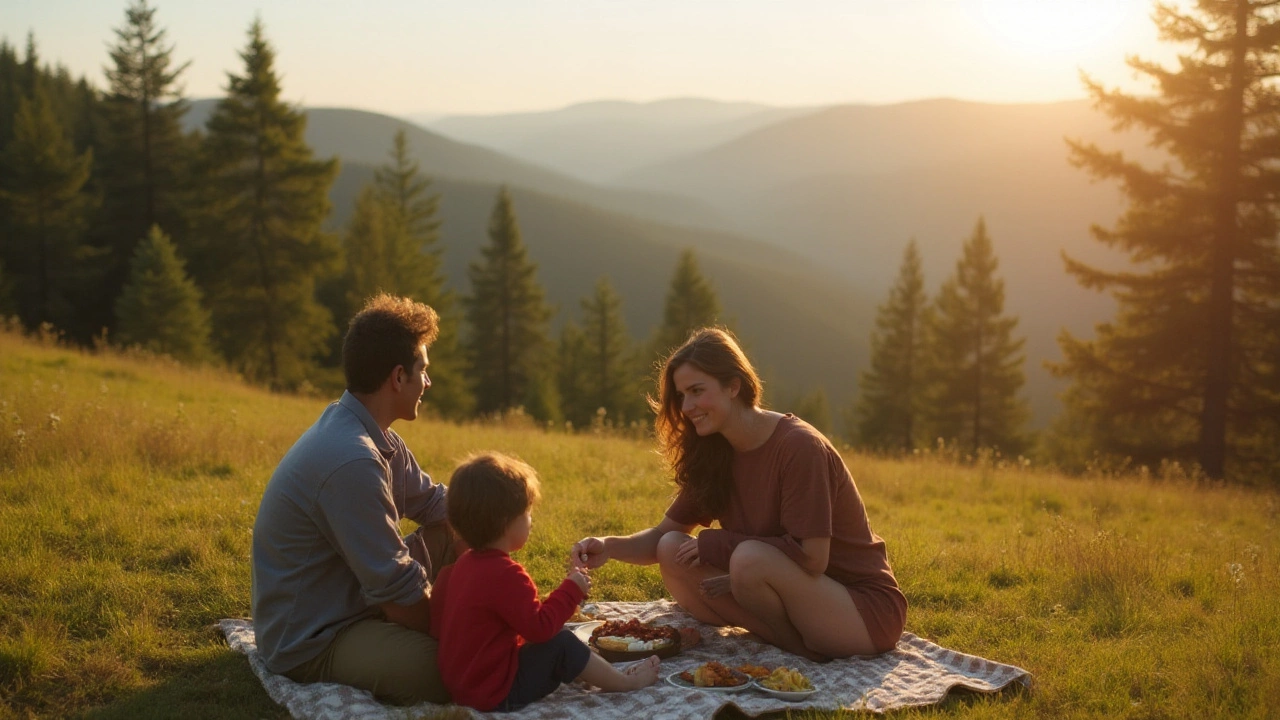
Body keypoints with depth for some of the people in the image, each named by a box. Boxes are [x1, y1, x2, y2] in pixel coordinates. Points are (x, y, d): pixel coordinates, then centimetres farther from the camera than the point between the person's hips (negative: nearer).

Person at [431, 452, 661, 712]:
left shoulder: (464, 564, 7)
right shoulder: (505, 574, -25)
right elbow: (539, 627, -23)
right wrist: (572, 590, -11)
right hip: (498, 694, -10)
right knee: (562, 643, -7)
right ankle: (625, 682, 8)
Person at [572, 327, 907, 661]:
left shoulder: (799, 446, -20)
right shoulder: (715, 455, 2)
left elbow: (811, 557, -24)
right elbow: (664, 534, 4)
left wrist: (716, 544, -18)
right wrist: (609, 546, -16)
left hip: (866, 609, -7)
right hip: (796, 595, 7)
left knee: (750, 558, -33)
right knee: (673, 551, -8)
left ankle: (802, 648, -6)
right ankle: (788, 639, -9)